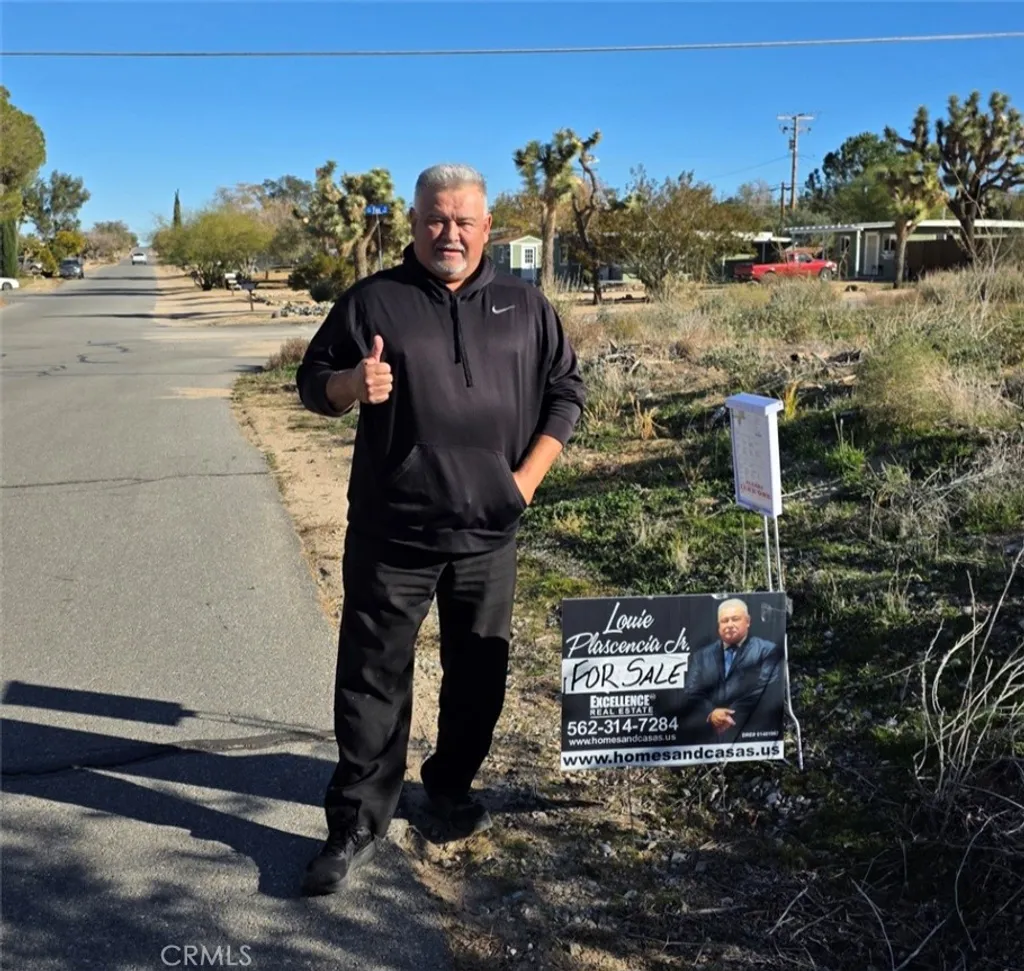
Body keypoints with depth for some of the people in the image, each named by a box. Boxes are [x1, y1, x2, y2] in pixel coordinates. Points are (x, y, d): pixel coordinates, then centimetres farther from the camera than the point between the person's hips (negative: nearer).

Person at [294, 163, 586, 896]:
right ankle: (357, 822, 15)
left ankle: (453, 784, 37)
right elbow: (313, 383, 4)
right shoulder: (373, 301, 0)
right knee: (373, 676, 2)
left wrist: (529, 475, -1)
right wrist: (350, 383, -20)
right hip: (390, 533, -2)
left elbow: (566, 391, 10)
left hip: (488, 532, 3)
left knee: (479, 670, 15)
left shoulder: (524, 305, 5)